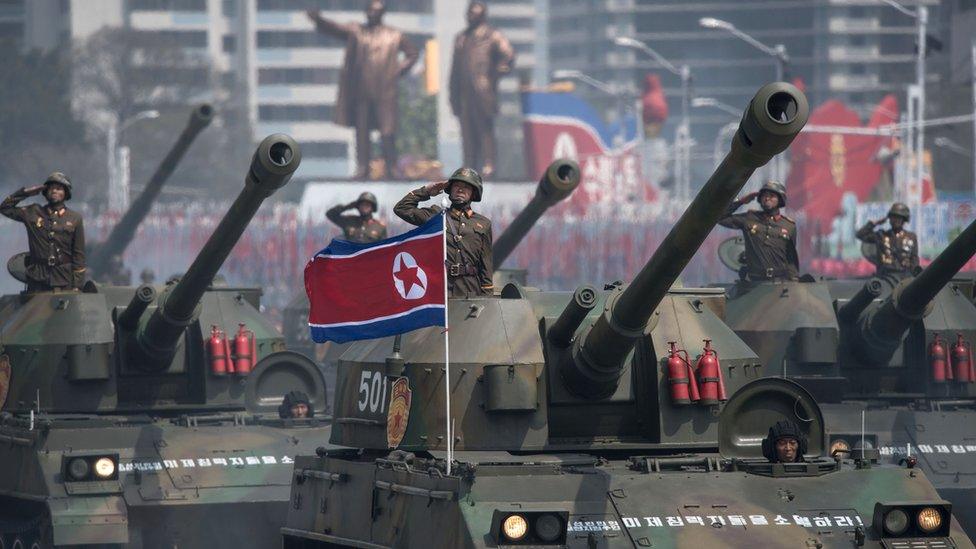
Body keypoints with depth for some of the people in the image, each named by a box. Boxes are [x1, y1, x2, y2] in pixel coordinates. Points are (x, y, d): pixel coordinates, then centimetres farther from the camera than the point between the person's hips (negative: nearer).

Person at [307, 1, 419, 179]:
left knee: (387, 131, -5)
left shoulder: (394, 36, 7)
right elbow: (335, 29, -4)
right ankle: (362, 168, 5)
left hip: (384, 92, -2)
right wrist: (318, 19, -22)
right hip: (360, 92, 2)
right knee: (361, 131, 2)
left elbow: (413, 53, 15)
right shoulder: (356, 31, 9)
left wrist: (399, 70, 2)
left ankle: (389, 169, 2)